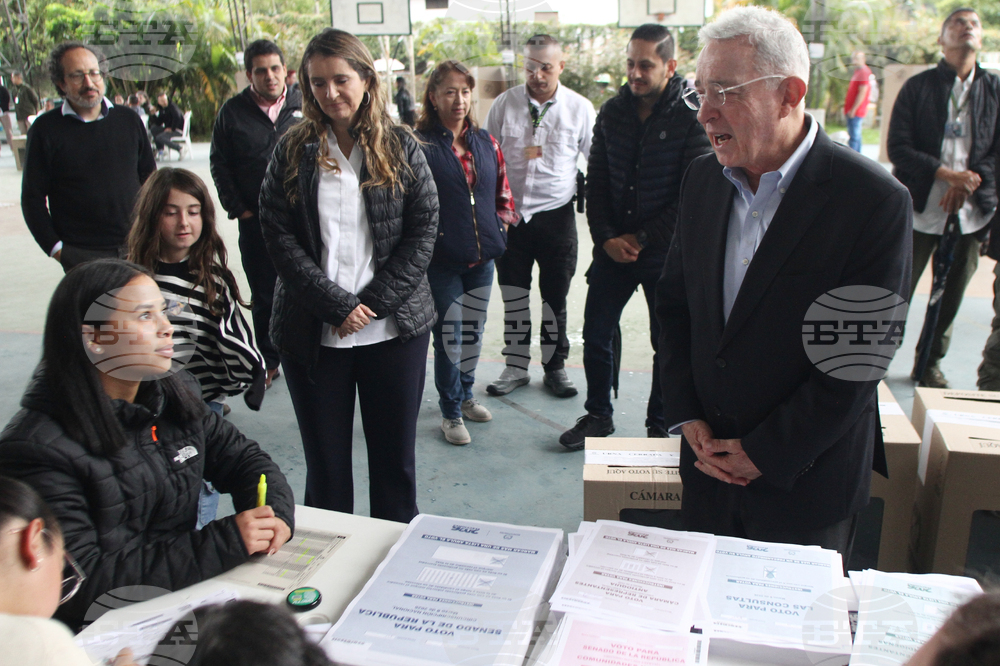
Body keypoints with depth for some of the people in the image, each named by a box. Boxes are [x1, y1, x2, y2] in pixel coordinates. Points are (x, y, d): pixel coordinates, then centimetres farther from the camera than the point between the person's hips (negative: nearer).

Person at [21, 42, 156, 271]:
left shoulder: (128, 120, 8)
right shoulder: (45, 129, 0)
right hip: (81, 255, -2)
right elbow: (32, 197, 1)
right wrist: (54, 248, -6)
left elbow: (149, 176, 15)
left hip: (137, 245, 3)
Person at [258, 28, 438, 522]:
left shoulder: (401, 148, 4)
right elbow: (279, 238, -3)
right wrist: (338, 305, -12)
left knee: (395, 455, 10)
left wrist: (375, 303, -10)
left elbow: (423, 232, -1)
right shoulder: (292, 151, 4)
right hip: (312, 333, 0)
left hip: (395, 328, 0)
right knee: (325, 461, 8)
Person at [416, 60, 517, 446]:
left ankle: (465, 395, 37)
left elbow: (503, 191, 17)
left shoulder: (485, 142, 9)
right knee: (449, 334, 1)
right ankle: (451, 412, 17)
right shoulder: (421, 144, -10)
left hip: (482, 257, 6)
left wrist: (500, 223, 5)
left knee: (474, 330, 17)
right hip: (442, 259, -6)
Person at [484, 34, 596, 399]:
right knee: (513, 298, 8)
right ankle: (516, 367, 22)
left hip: (556, 215, -1)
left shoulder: (580, 108, -1)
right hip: (510, 214, 1)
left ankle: (555, 367, 23)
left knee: (555, 299, 8)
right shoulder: (504, 104, 1)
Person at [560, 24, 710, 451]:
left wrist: (642, 238, -12)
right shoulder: (612, 112, 3)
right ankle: (598, 415, 28)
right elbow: (596, 182, 6)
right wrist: (606, 238, -6)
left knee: (667, 344, 8)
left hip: (666, 253, -4)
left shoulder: (692, 118, -10)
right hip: (613, 248, 4)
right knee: (595, 335, 8)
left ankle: (659, 425, 26)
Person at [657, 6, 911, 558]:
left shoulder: (875, 201, -18)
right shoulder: (703, 178, 0)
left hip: (805, 485, -4)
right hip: (708, 462, 5)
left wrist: (762, 454, -14)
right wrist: (687, 416, -2)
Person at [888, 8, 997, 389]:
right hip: (920, 208, -3)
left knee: (950, 296, 10)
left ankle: (931, 363, 27)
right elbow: (897, 147, -6)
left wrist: (968, 183, -12)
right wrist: (947, 174, -16)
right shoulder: (918, 87, 2)